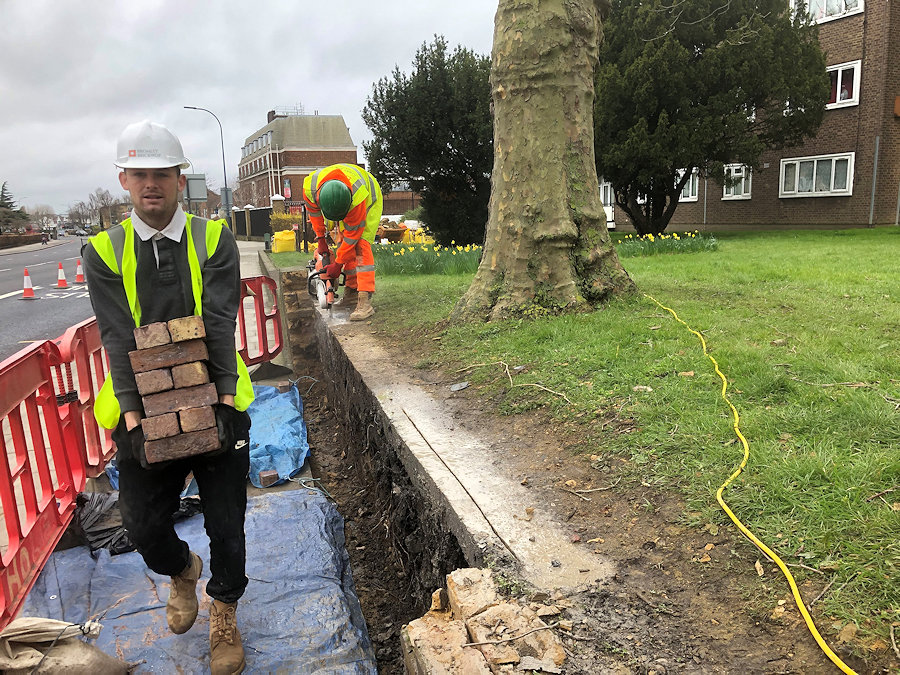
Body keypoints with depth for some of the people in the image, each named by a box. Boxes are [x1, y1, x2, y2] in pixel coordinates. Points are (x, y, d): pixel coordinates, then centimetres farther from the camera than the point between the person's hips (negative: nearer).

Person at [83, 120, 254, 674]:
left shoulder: (214, 239, -2)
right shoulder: (105, 252, 1)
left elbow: (221, 325, -12)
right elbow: (119, 339, -8)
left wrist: (224, 401, -20)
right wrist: (133, 418, -17)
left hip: (216, 400, -1)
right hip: (144, 406, 1)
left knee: (226, 523, 7)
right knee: (144, 525, 5)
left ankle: (224, 614, 34)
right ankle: (183, 571, 42)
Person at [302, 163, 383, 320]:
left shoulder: (358, 197, -44)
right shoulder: (310, 186, -31)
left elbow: (352, 233, -32)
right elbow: (313, 210, -6)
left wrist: (338, 263, -24)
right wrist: (321, 238, 0)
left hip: (369, 202, -6)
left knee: (360, 245, -21)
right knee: (345, 244, -3)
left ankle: (365, 301, -30)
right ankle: (351, 293, 8)